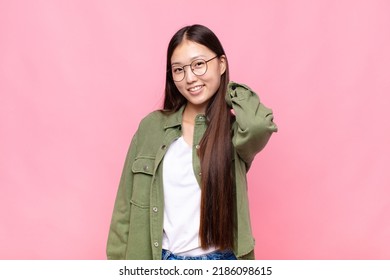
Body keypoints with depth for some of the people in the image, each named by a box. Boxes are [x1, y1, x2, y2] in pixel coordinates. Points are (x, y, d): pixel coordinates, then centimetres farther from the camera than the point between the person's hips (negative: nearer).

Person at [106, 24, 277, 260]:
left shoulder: (235, 130, -4)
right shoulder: (151, 127, 1)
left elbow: (259, 124, -30)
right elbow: (126, 207, 4)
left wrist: (230, 89, -9)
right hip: (161, 262, 2)